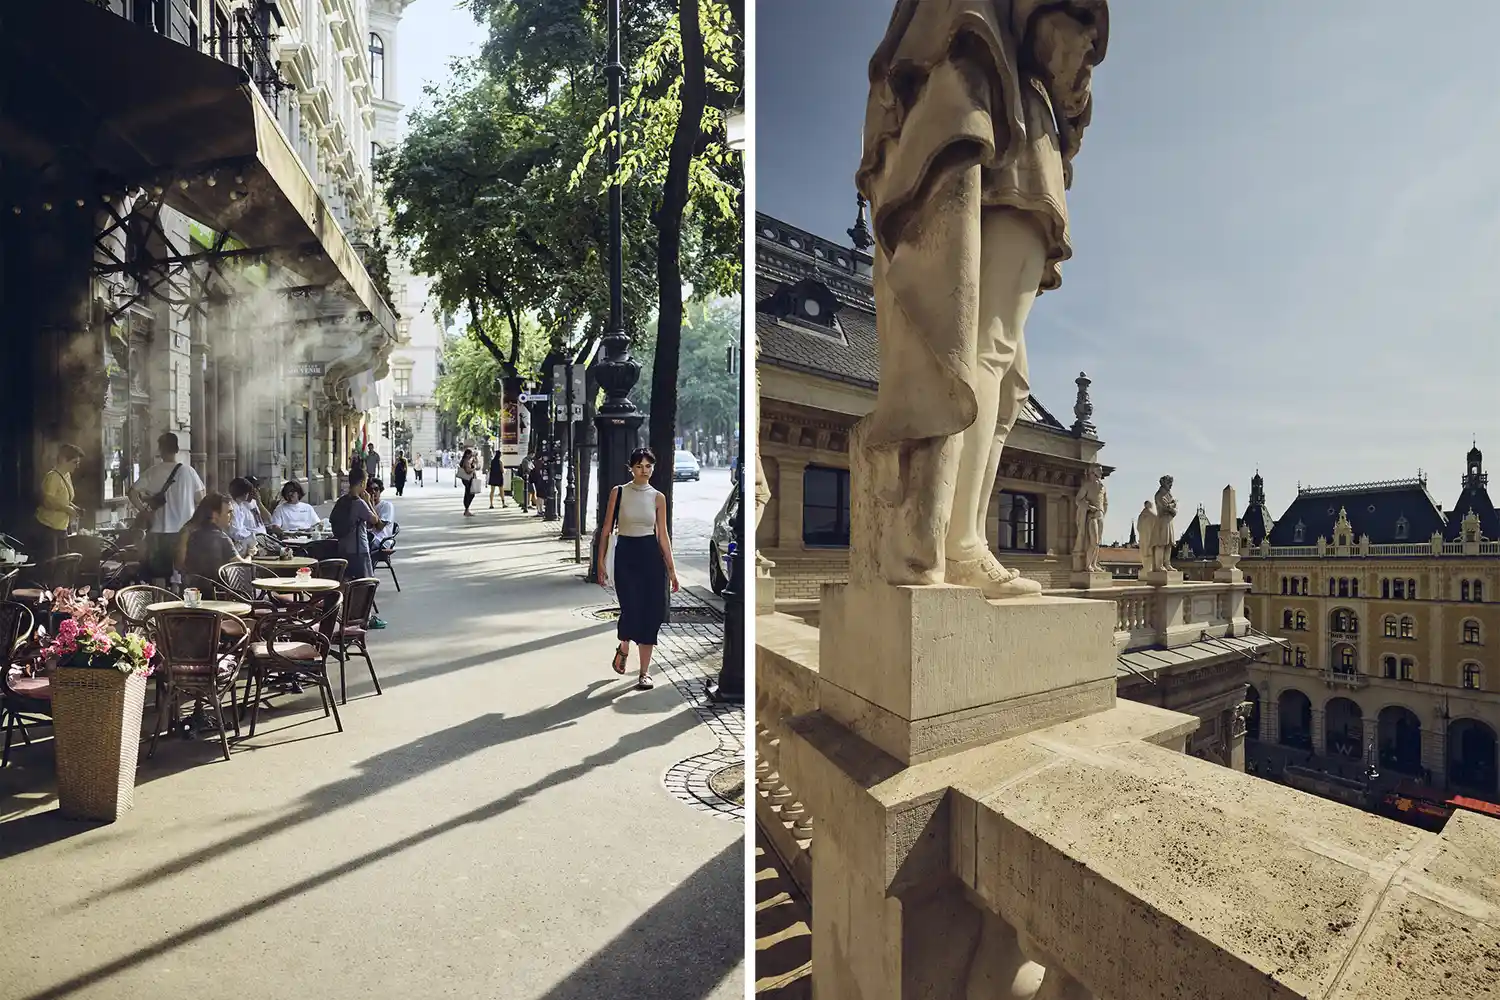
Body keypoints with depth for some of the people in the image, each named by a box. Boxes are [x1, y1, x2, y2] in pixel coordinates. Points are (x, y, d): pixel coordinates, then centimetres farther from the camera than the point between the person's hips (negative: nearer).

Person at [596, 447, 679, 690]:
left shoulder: (657, 497, 4)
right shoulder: (618, 493, 0)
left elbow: (662, 534, 7)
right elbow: (607, 529, 2)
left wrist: (671, 568, 5)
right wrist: (601, 562, -3)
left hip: (651, 555, 2)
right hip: (626, 554, -2)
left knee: (651, 614, 1)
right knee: (631, 610, -10)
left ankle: (645, 672, 13)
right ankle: (623, 649, 25)